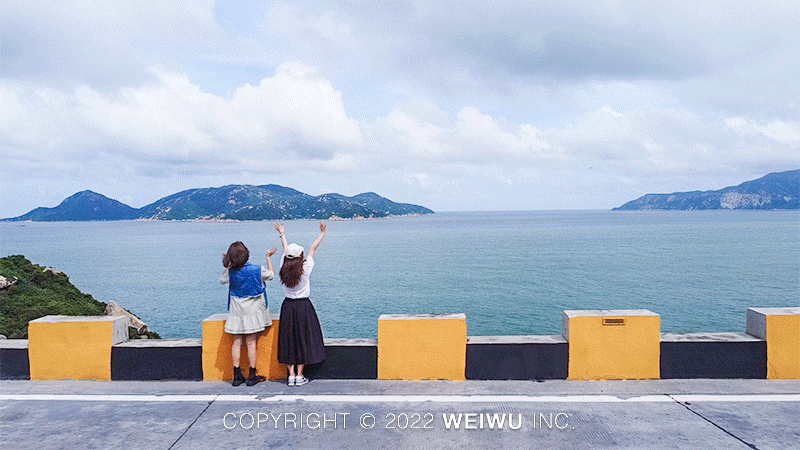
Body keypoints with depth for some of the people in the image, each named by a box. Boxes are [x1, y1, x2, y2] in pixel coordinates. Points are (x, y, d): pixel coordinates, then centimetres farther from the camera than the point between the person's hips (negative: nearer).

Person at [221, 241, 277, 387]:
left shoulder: (230, 272, -8)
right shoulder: (257, 269, -12)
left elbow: (222, 280, 15)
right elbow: (271, 274, 9)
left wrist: (228, 264, 21)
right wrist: (268, 258, 20)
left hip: (236, 312, 1)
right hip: (252, 311, -1)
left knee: (236, 342, 7)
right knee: (251, 342, 3)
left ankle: (237, 375, 10)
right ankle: (252, 375, 7)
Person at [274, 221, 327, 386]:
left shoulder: (284, 268, -2)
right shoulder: (305, 269, -12)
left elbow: (285, 248, 13)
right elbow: (313, 248, 0)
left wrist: (282, 234, 31)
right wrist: (322, 234, 10)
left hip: (288, 306, 4)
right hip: (303, 306, -4)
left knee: (288, 340, 9)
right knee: (303, 339, 5)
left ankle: (291, 375, 9)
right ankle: (299, 376, 8)